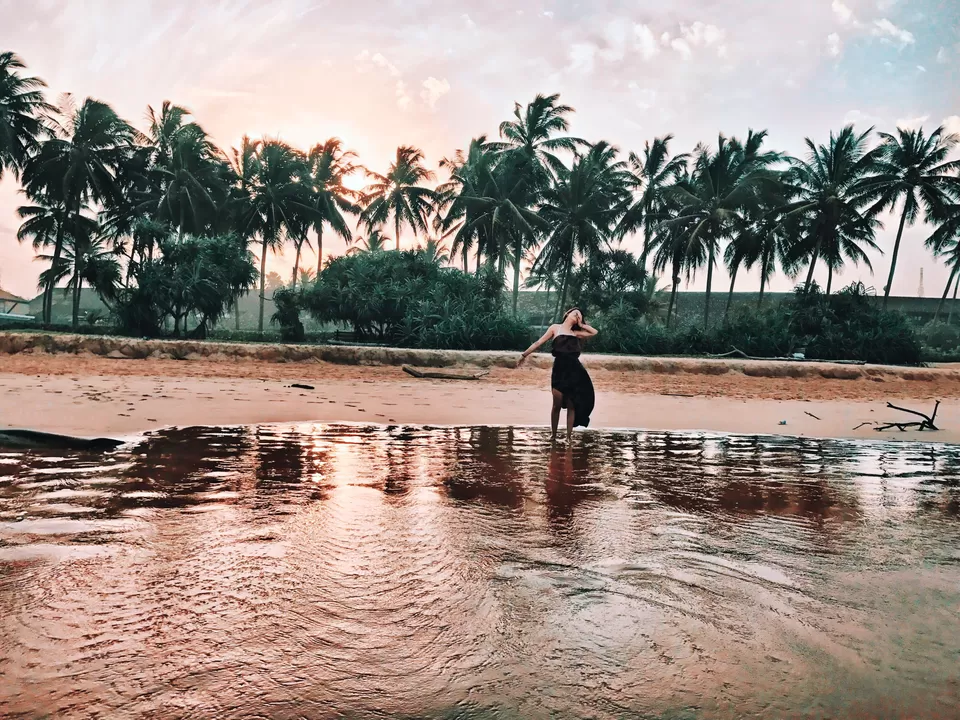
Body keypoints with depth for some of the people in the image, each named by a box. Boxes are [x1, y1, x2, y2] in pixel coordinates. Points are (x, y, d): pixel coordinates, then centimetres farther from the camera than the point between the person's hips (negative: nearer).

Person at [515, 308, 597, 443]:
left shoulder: (576, 333, 17)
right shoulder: (556, 328, 8)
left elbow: (594, 332, 20)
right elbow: (538, 343, 8)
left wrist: (581, 325, 17)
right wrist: (524, 355, 7)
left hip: (575, 372, 3)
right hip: (559, 371, -3)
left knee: (571, 406, 2)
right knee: (557, 405, 0)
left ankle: (568, 437, 7)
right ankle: (553, 435, 14)